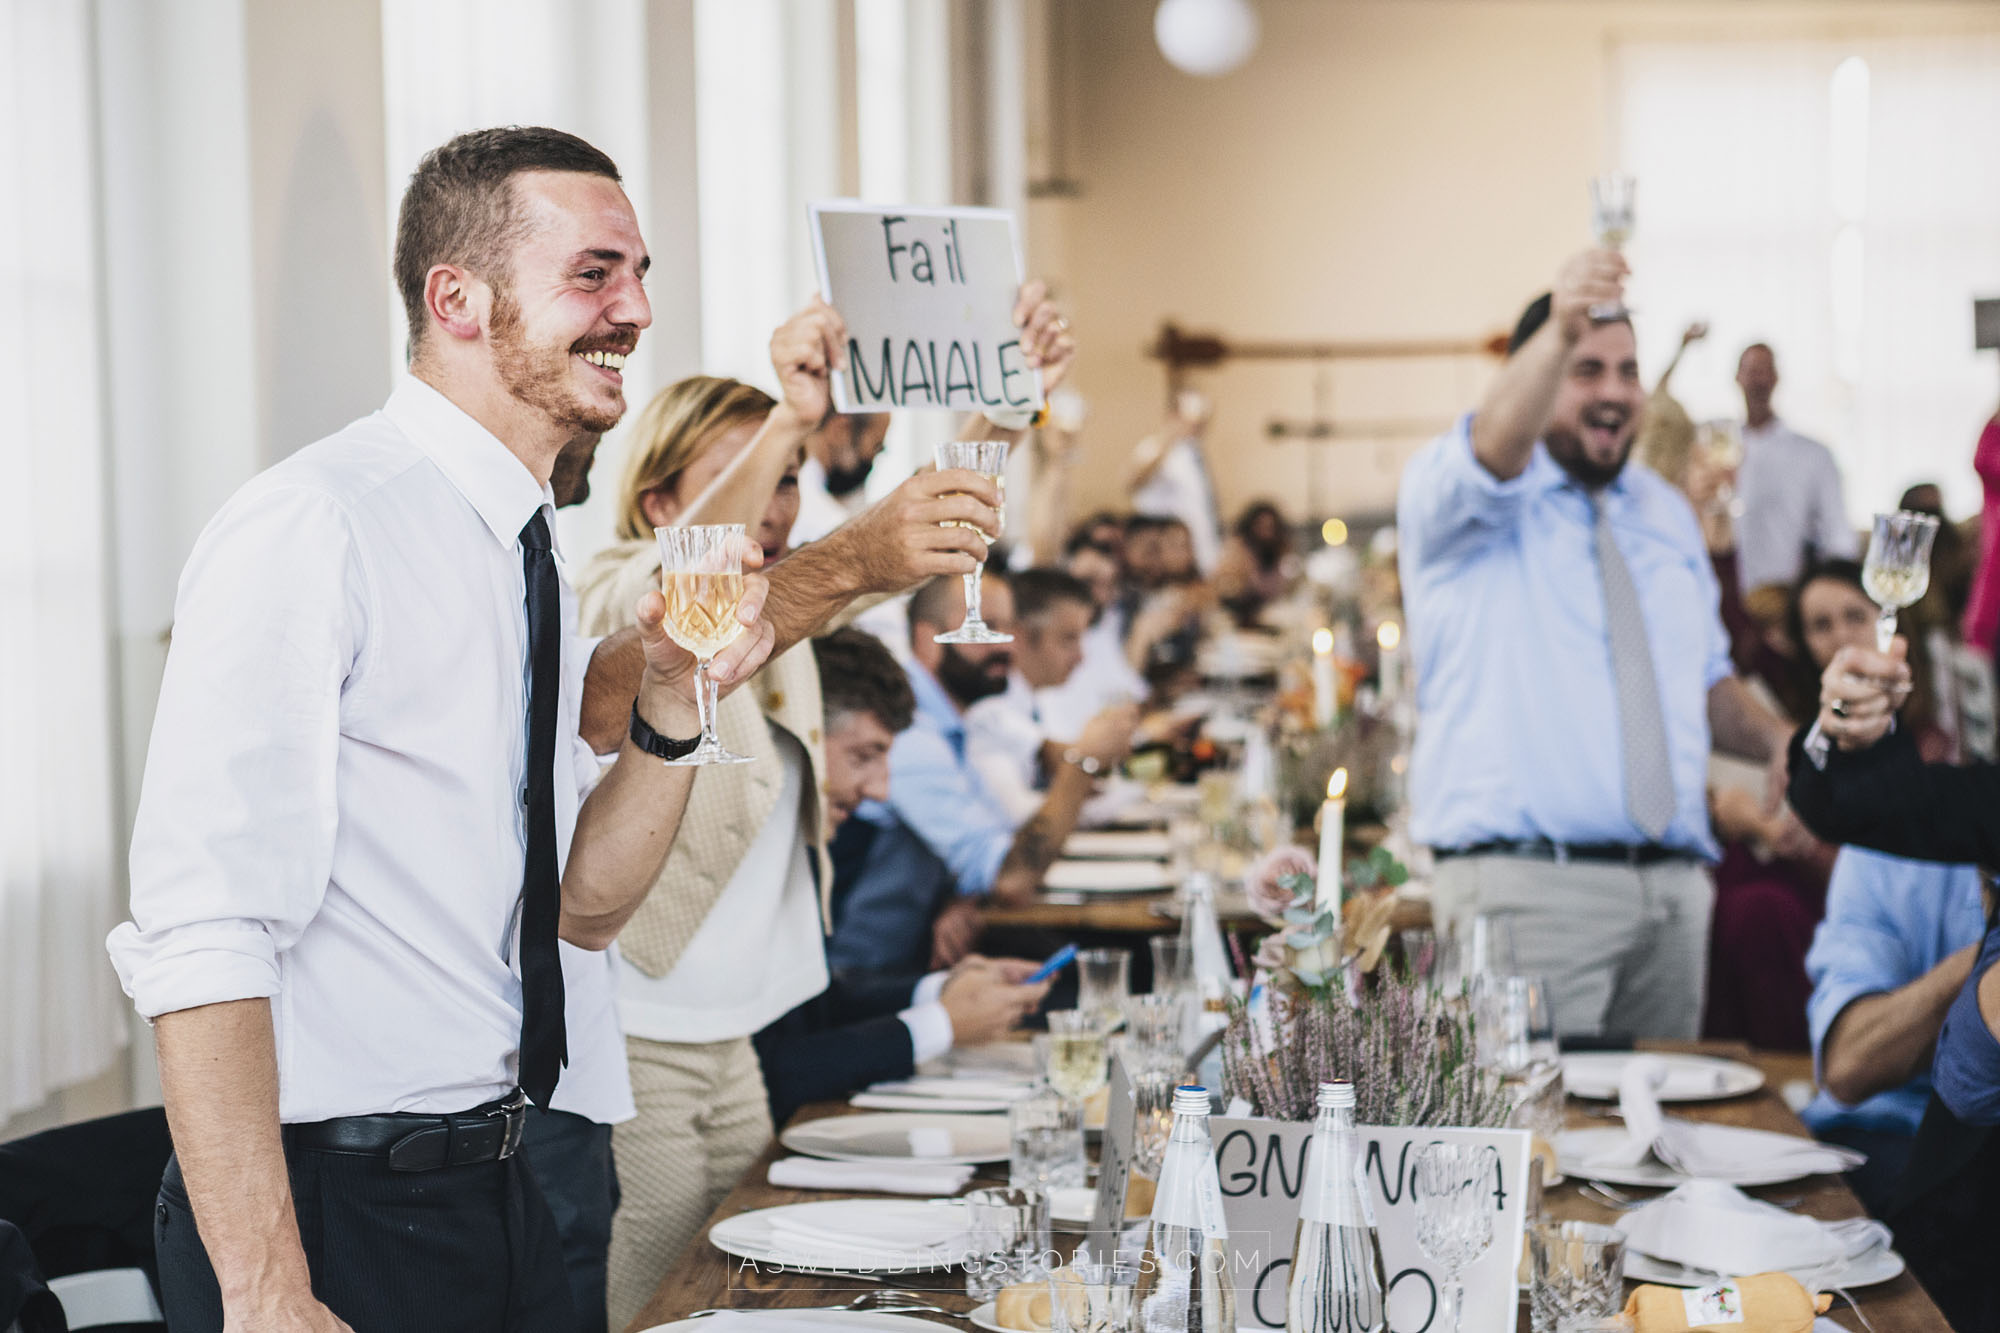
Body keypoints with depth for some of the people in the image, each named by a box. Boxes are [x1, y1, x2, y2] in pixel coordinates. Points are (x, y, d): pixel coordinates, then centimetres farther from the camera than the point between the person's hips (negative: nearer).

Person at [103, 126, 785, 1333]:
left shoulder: (530, 557, 11)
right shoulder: (310, 531, -17)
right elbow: (201, 941, -24)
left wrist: (673, 699, -2)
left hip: (497, 1189, 8)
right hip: (327, 1214, -8)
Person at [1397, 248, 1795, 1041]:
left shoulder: (1665, 513, 20)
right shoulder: (1447, 493, 0)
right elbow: (1492, 452, -24)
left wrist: (1779, 744, 5)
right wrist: (1560, 330, -42)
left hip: (1673, 885, 6)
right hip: (1526, 881, -6)